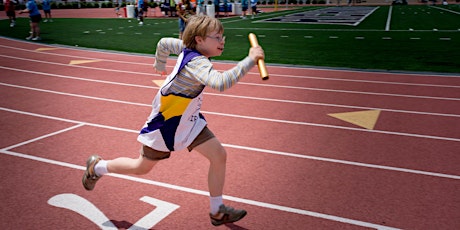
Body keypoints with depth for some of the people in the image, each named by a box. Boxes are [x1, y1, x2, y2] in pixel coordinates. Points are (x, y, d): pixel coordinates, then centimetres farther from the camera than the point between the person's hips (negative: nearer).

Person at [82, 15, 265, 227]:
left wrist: (160, 65, 27)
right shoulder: (197, 62, -33)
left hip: (188, 120, 8)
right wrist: (250, 60, -46)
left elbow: (164, 43, 11)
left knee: (219, 155, -2)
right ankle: (97, 167, 41)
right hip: (165, 122, -8)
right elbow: (220, 83, -53)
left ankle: (217, 211, 12)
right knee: (142, 168, 13)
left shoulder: (188, 48, -6)